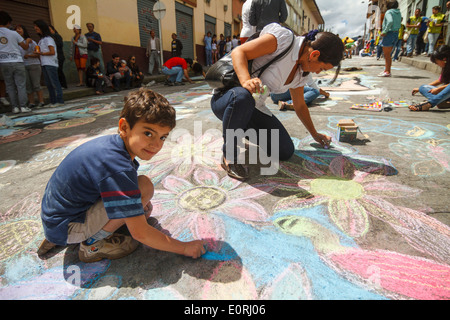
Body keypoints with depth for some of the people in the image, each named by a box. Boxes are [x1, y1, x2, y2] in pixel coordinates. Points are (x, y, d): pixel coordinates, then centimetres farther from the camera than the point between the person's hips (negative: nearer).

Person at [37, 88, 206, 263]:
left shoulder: (112, 143, -4)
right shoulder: (117, 167, -32)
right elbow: (139, 233, -27)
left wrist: (141, 204, 2)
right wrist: (185, 248, -18)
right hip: (65, 227, -9)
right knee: (145, 186, -26)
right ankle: (93, 244, -6)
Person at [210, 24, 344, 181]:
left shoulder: (301, 73, 7)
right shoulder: (283, 38, -16)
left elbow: (300, 105, 21)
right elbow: (238, 52, -22)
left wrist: (315, 134, 30)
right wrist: (246, 81, -42)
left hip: (252, 108, 7)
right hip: (225, 98, -7)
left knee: (286, 152, -5)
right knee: (243, 97, -44)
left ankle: (243, 128, 18)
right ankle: (229, 156, -19)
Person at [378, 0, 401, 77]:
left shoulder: (389, 12, -9)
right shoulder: (398, 13, 15)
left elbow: (390, 21, -27)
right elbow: (399, 25, 14)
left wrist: (384, 32, -22)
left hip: (389, 33, -8)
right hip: (396, 33, 8)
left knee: (386, 54, -5)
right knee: (388, 54, 15)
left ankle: (387, 72, -5)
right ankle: (386, 70, 19)